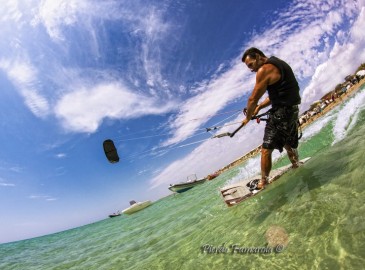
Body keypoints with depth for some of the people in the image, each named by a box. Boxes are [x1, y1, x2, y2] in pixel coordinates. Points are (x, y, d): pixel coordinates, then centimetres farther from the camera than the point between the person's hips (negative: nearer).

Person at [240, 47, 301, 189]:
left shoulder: (264, 70, -15)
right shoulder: (278, 63, 15)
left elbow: (253, 99, -13)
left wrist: (248, 117, 2)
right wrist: (259, 107, 12)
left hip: (281, 112, -10)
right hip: (292, 110, 10)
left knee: (266, 150, -3)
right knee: (289, 145, 26)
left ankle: (263, 184, 6)